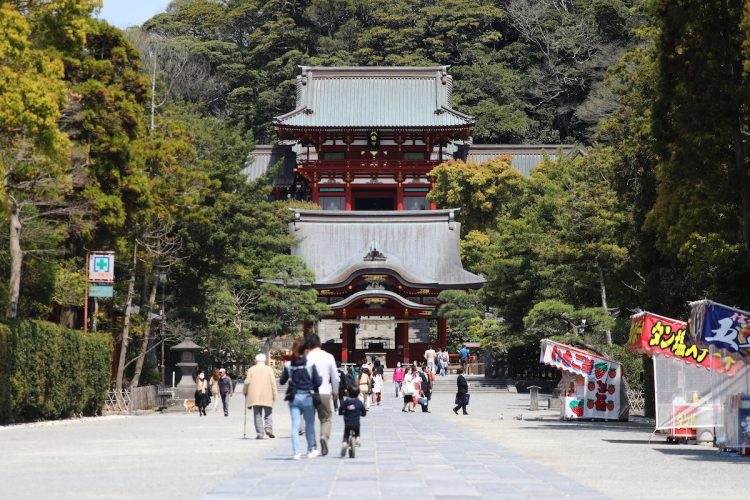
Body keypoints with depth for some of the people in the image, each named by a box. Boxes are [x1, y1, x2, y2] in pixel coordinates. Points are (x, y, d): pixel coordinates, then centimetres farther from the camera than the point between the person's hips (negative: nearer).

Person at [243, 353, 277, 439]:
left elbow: (247, 382, -1)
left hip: (255, 396, 0)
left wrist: (245, 392, 14)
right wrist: (274, 395, 2)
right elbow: (273, 383, -2)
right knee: (268, 413, 10)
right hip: (267, 397, 0)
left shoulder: (251, 369, 4)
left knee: (257, 415, 5)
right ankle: (268, 427, -13)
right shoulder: (269, 369, 4)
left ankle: (259, 433, -2)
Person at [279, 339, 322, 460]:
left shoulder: (288, 365, -3)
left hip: (293, 397, 1)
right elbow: (318, 382, -8)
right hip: (307, 397, -1)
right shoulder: (310, 364, -10)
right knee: (309, 424, 13)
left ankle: (296, 452, -4)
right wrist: (320, 377, 13)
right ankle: (311, 451, 23)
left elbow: (281, 381, 7)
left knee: (295, 425, 3)